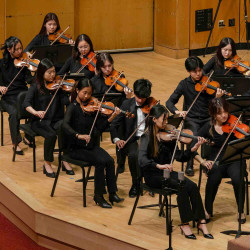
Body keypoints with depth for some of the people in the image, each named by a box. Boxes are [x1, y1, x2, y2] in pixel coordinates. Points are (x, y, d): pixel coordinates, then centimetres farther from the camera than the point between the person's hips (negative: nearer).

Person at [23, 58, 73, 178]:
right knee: (51, 135, -33)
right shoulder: (35, 87, -2)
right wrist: (35, 112, -34)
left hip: (57, 120, 3)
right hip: (40, 121, -2)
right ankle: (47, 164, -13)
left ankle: (65, 161, -10)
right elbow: (26, 103, -15)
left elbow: (66, 101, -7)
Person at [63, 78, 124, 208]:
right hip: (76, 148, -5)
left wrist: (111, 117, -12)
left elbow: (100, 127, 2)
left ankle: (112, 193, -11)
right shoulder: (73, 107, -8)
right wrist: (78, 135, -40)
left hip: (91, 145, 5)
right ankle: (98, 196, -13)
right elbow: (65, 125, -25)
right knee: (100, 162, -25)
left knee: (109, 160, -20)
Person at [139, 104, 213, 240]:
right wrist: (159, 166, -38)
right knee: (182, 186, -29)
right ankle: (184, 223, -21)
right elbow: (142, 160, -25)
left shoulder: (167, 135, 8)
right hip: (153, 175, -6)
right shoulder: (147, 137, -9)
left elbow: (179, 156, 4)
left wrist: (194, 148, -11)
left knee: (192, 186, -20)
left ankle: (201, 222, -18)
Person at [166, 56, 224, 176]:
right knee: (193, 136, -31)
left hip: (207, 118, 1)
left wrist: (218, 97, -30)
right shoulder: (184, 84, 1)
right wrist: (177, 111, -22)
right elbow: (170, 102, 0)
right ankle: (189, 165, -11)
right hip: (191, 119, -1)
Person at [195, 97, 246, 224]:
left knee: (237, 178, -32)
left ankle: (241, 211, -7)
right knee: (214, 178, -31)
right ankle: (208, 211, -6)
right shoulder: (208, 128, -1)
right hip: (216, 160, 0)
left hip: (234, 160, 0)